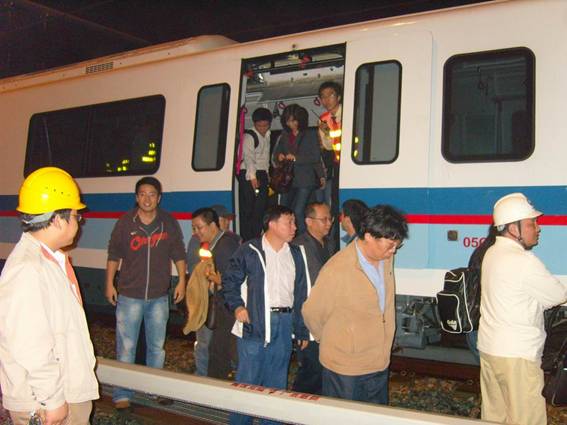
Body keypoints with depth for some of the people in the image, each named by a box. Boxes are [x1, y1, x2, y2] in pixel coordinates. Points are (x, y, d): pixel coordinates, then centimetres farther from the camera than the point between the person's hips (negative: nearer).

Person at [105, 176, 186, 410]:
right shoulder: (125, 222, -4)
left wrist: (181, 281, 3)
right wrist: (110, 284, 2)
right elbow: (114, 255, 3)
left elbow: (178, 254, 7)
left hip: (159, 296, 2)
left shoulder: (169, 223, 0)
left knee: (157, 346, 14)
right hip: (129, 296, -2)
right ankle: (122, 395, 13)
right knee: (126, 347, 1)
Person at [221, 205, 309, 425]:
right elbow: (230, 280, 4)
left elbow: (300, 294, 12)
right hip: (255, 322, -4)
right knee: (248, 378, 1)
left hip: (284, 323, 4)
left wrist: (301, 330, 11)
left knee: (277, 382, 12)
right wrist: (237, 306, -9)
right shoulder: (250, 250, -3)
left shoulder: (295, 254, 11)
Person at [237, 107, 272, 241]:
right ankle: (246, 239, -8)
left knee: (261, 208, 6)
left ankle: (257, 237, 12)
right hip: (249, 175, -8)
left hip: (262, 173, 8)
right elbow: (248, 157, -20)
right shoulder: (249, 136, -9)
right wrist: (252, 177, -30)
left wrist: (266, 174, 14)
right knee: (247, 208, -9)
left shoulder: (267, 135, 16)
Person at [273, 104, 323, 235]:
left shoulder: (310, 134, -1)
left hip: (305, 180, -5)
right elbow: (277, 151, 21)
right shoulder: (285, 135, 13)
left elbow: (315, 157, -7)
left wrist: (296, 158, -15)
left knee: (298, 211, -14)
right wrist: (279, 156, -2)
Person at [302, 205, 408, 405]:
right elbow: (311, 313, -10)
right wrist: (330, 340, 7)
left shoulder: (385, 258, -3)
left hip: (379, 363, 6)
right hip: (345, 367, -6)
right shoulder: (336, 270, -24)